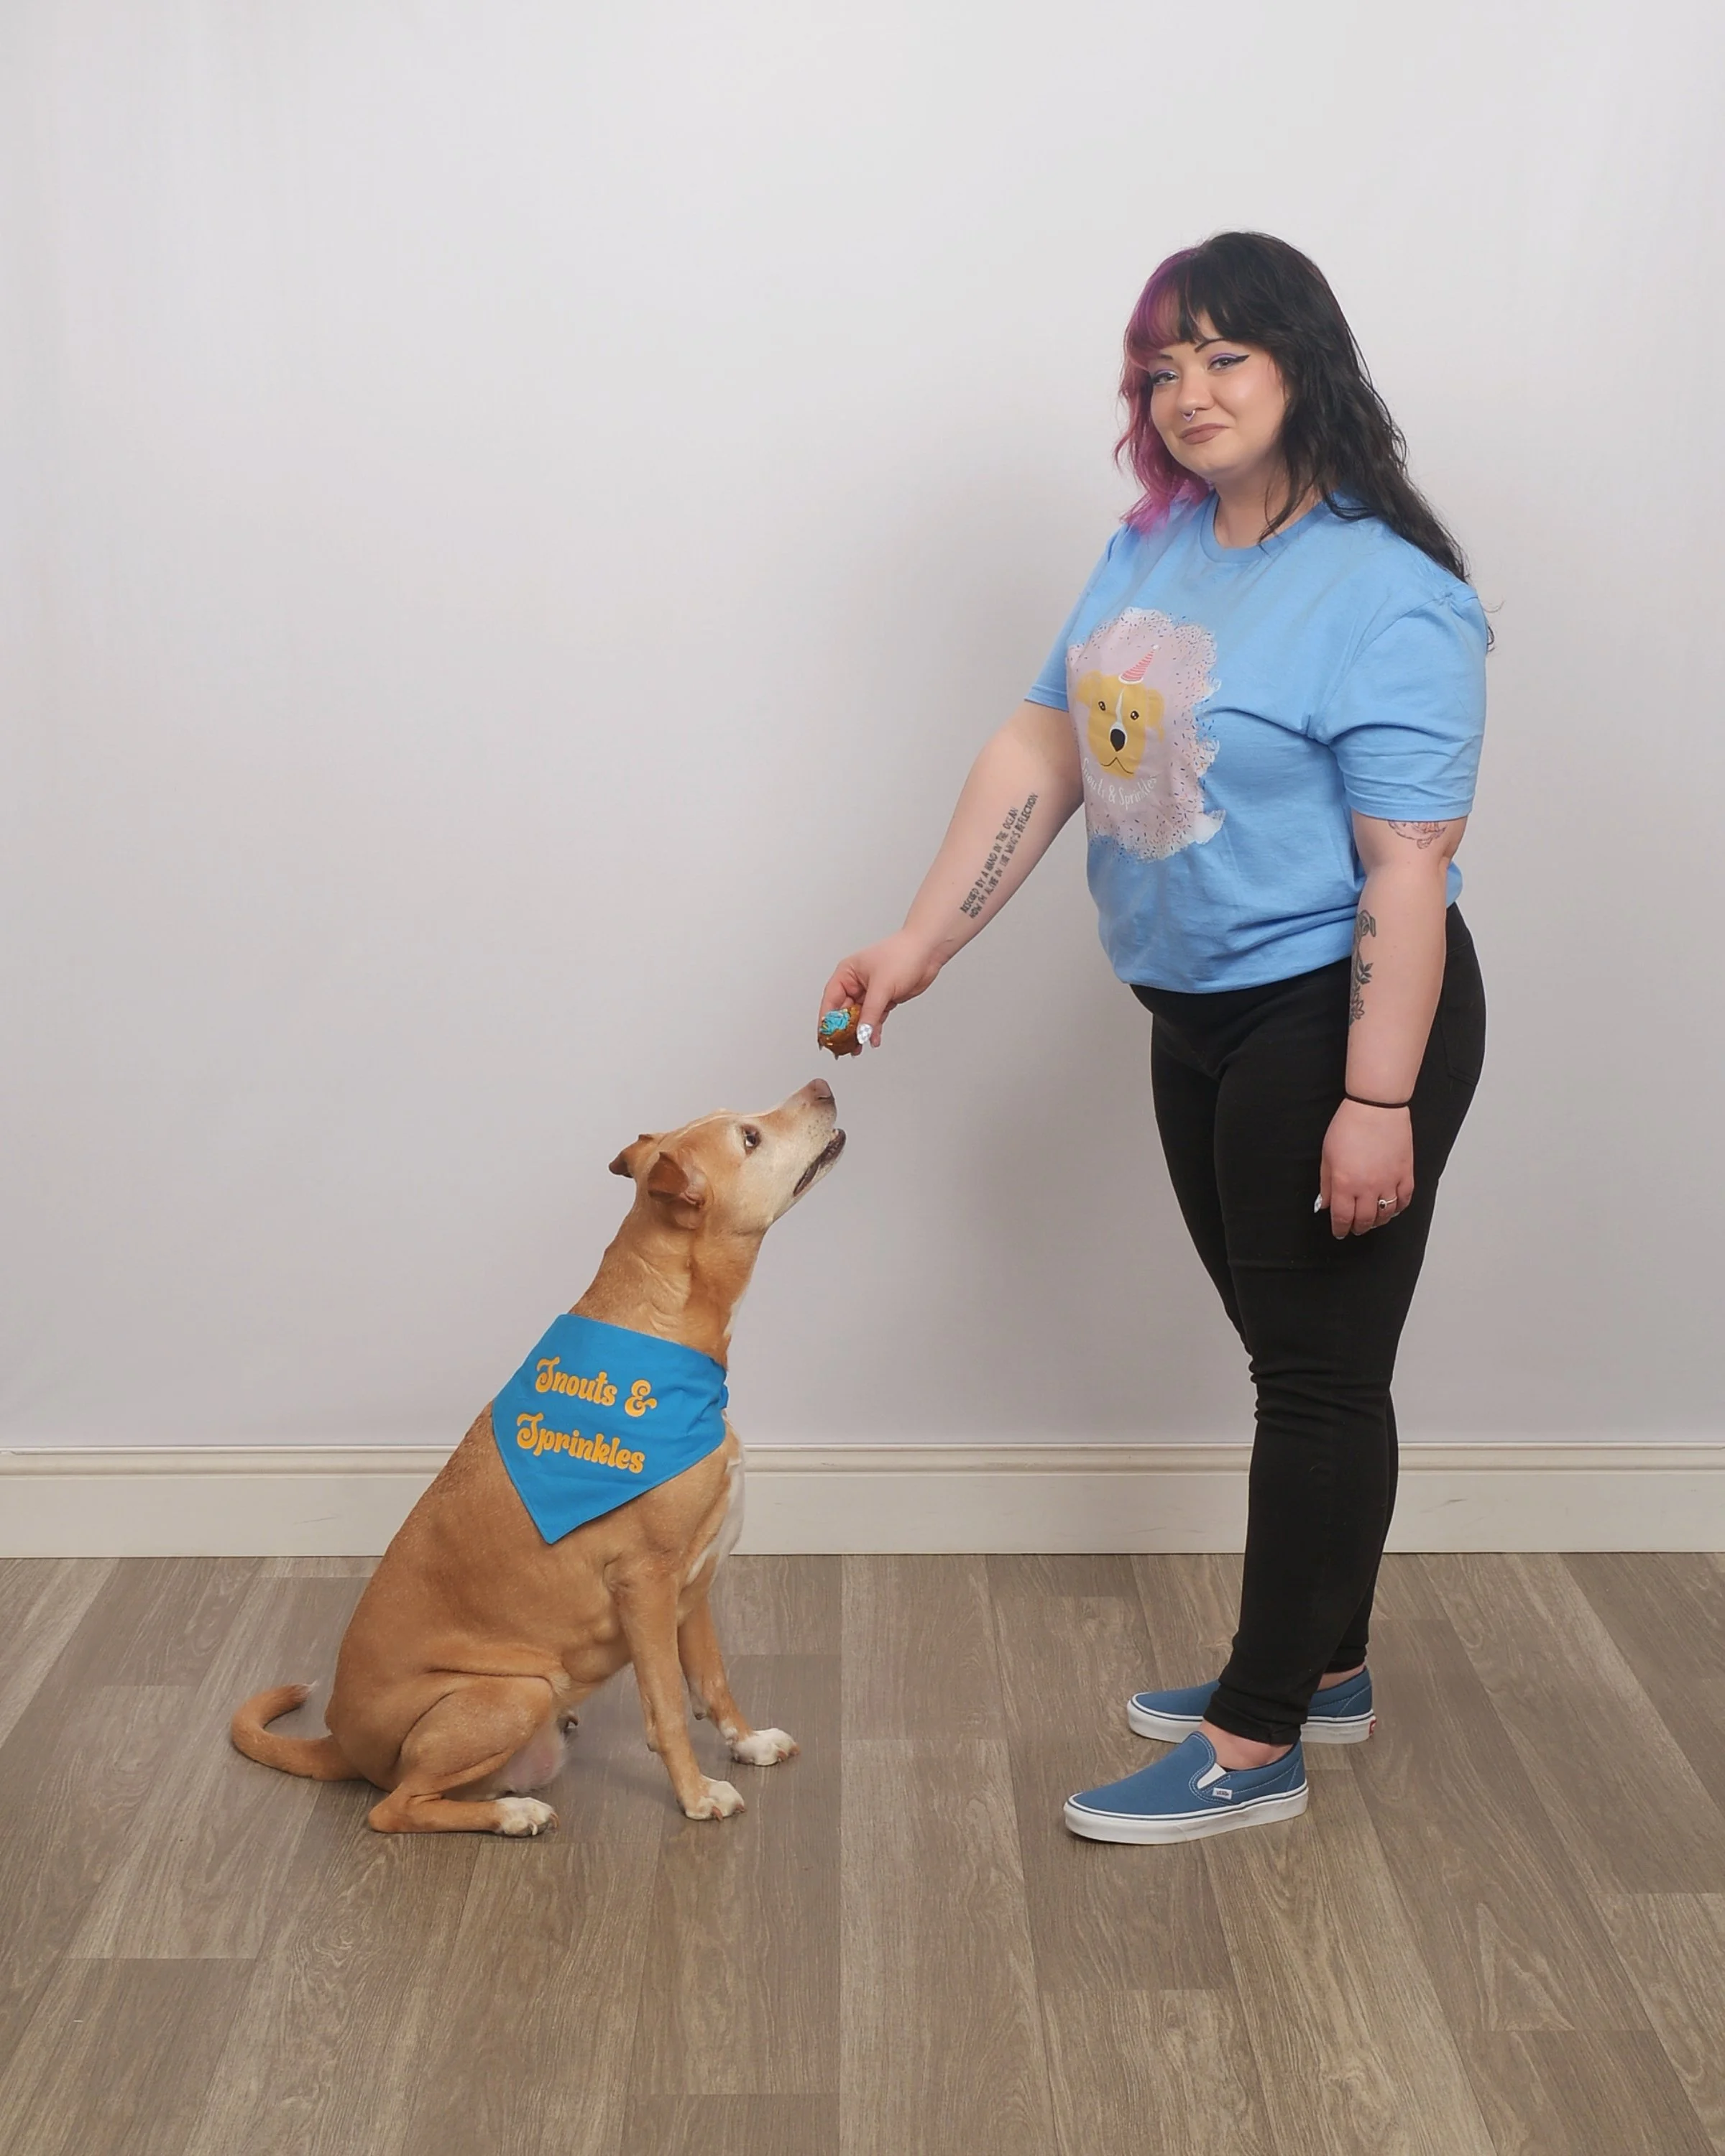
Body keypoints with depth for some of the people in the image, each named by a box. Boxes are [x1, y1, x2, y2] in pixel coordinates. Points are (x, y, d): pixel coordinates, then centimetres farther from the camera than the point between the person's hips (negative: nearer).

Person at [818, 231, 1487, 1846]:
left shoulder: (1386, 598, -18)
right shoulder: (1153, 545, 6)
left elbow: (1408, 868, -21)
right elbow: (1041, 753, 7)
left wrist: (1376, 1102, -24)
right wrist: (917, 947, 3)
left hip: (1337, 1020, -8)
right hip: (1200, 1018, 8)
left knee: (1322, 1367, 2)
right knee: (1288, 1350, 18)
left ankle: (1256, 1746, 13)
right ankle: (1320, 1667, 34)